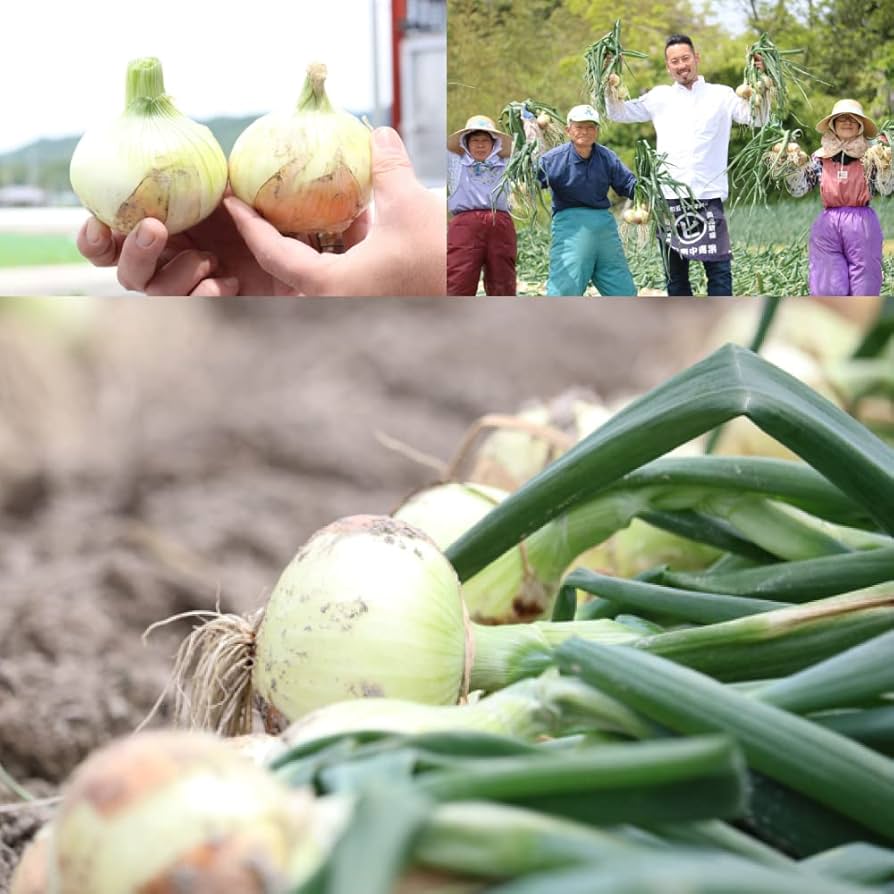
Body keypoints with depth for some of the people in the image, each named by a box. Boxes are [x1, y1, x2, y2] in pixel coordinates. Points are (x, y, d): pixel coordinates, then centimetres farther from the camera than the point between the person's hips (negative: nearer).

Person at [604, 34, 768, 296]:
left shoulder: (721, 95, 7)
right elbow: (618, 113, 16)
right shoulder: (660, 97, 13)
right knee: (675, 274, 9)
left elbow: (757, 118, -1)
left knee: (719, 269, -6)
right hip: (669, 198, 2)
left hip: (708, 196, -2)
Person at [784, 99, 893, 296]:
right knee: (828, 289, 0)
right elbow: (797, 190, 6)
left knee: (863, 289, 1)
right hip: (828, 224, 1)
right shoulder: (821, 157, 8)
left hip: (862, 224, -1)